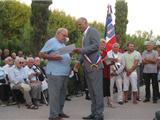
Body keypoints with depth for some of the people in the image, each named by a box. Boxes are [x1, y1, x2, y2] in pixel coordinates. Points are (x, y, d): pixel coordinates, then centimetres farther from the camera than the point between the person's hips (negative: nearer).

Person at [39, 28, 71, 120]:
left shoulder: (63, 44, 22)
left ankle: (59, 111, 22)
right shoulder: (51, 42, -4)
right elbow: (41, 54, -9)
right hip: (55, 73, -9)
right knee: (55, 94, -7)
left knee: (62, 93, 12)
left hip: (64, 73, 9)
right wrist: (52, 57, -21)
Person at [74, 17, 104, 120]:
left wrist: (81, 50, -19)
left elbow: (96, 45, -17)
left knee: (97, 91, -6)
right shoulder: (85, 35, 22)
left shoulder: (93, 31, -3)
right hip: (88, 67, 9)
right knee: (92, 92, 10)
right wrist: (80, 62, 13)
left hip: (94, 66, -9)